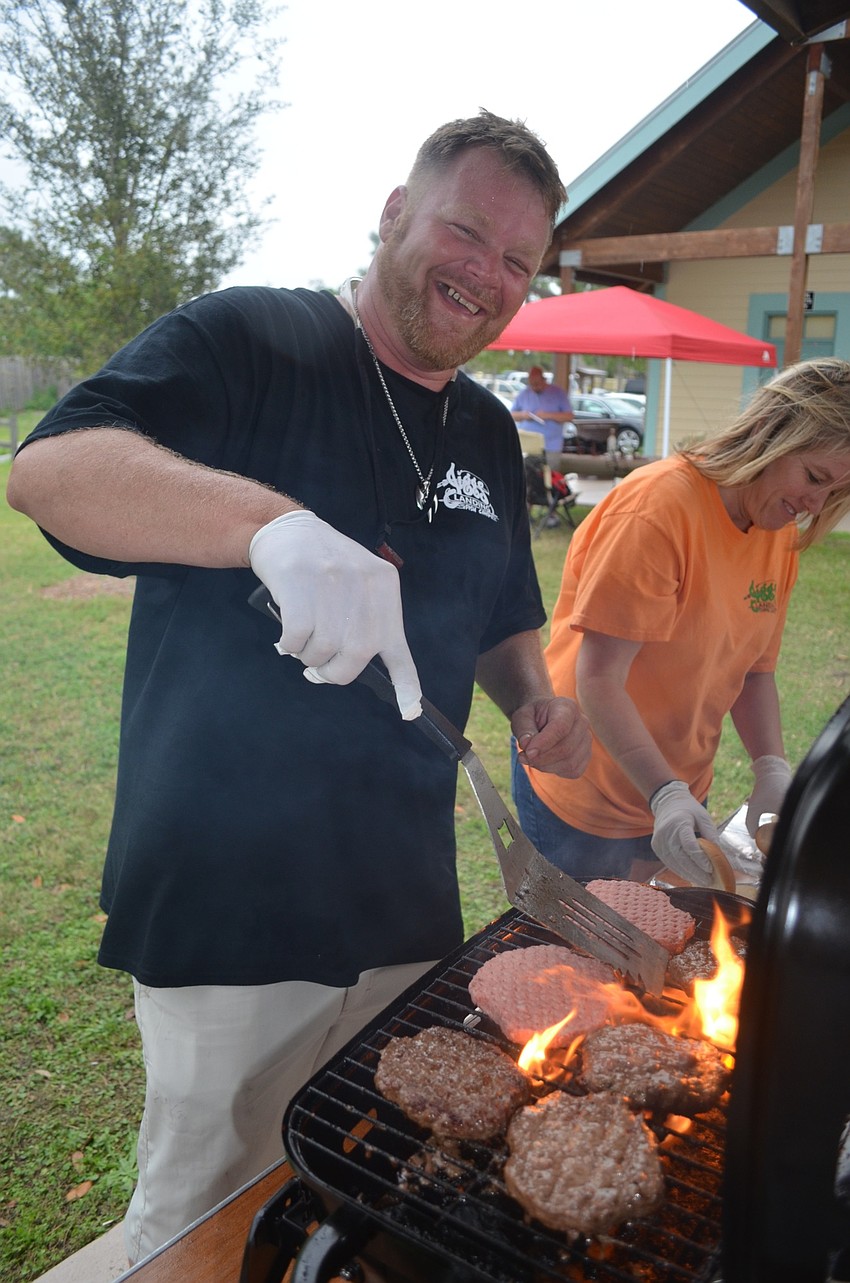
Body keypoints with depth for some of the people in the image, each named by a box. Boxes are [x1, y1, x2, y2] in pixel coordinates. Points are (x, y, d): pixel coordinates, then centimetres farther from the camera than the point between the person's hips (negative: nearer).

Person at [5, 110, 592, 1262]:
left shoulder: (490, 436, 11)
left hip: (407, 909, 6)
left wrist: (538, 699, 0)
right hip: (228, 909, -5)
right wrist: (272, 521, -40)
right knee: (201, 1222, 13)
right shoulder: (249, 340, -9)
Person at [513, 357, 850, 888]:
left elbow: (755, 670, 6)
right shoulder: (661, 504, -23)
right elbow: (598, 679, -25)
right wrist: (665, 794, -31)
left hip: (679, 793, 7)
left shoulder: (781, 532, 1)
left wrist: (773, 767, -9)